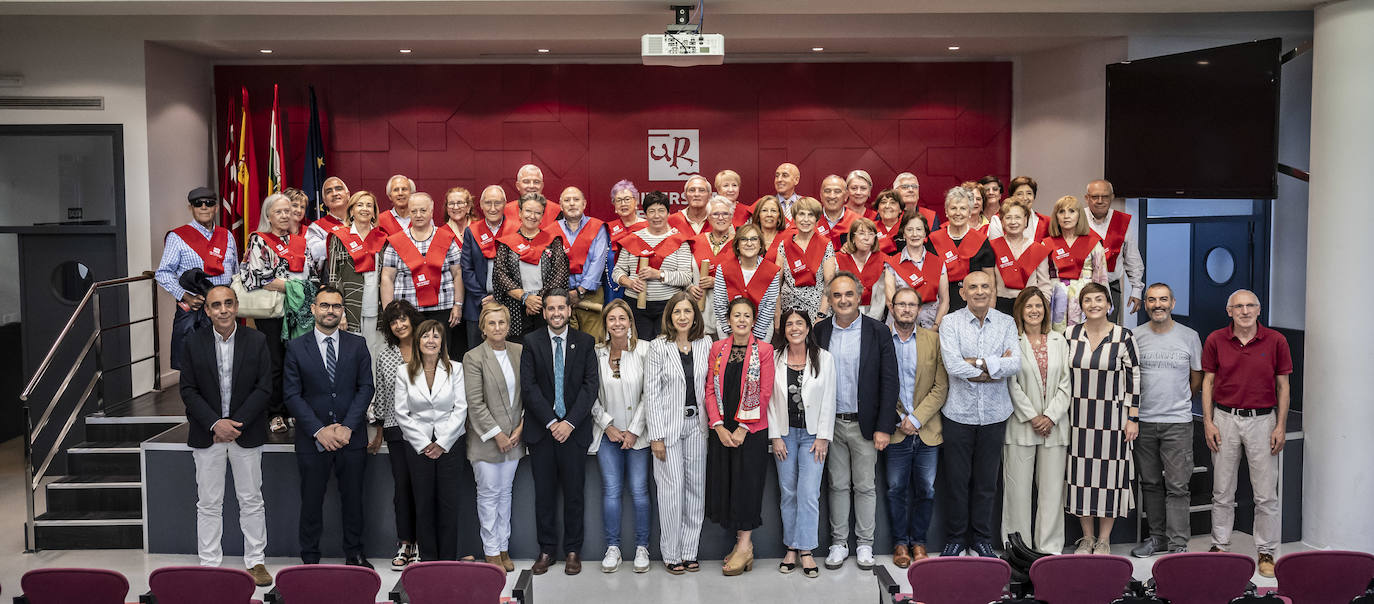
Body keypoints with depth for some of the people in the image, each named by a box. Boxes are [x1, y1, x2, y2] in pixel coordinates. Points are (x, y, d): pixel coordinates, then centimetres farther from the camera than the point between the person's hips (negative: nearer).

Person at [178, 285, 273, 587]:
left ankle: (256, 562, 17)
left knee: (251, 501, 7)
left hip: (246, 433, 0)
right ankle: (209, 564, 16)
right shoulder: (192, 343, 0)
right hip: (206, 434, 0)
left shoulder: (257, 341, -2)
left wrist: (235, 423, -13)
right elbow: (188, 390, -2)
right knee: (208, 504, 6)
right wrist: (215, 424, -13)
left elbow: (264, 388, -5)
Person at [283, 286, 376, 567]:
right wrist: (319, 430, -13)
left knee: (353, 499, 10)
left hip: (351, 437, 1)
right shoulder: (296, 347, 0)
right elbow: (293, 395, -3)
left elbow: (365, 387, 0)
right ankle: (310, 557, 20)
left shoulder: (357, 344, 4)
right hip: (312, 439, -1)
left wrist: (347, 427, -12)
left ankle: (354, 553, 24)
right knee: (311, 501, 7)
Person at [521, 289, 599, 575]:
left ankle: (573, 551, 15)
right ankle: (546, 551, 16)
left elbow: (591, 385, -2)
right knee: (544, 493, 5)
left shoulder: (585, 342, 4)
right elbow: (528, 386, -3)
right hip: (541, 430, 0)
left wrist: (570, 422, -11)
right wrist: (551, 422, -10)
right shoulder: (531, 342, 3)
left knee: (574, 493, 4)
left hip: (574, 429, 0)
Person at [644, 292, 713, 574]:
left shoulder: (705, 345, 5)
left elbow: (709, 386, 11)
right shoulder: (657, 347, -5)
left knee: (696, 487, 6)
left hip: (696, 424, 4)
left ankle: (689, 551, 17)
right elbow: (651, 394, -6)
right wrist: (656, 436, -10)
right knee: (672, 488, -3)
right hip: (668, 425, -4)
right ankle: (671, 553, 9)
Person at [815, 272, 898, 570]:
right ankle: (839, 543, 21)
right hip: (831, 423, 2)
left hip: (864, 423, -2)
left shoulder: (878, 332, -4)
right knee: (838, 485, 11)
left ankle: (865, 544, 20)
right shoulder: (819, 331, 2)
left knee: (866, 486, 7)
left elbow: (889, 381, -5)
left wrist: (884, 427, -10)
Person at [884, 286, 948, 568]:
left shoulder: (933, 340, 3)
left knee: (926, 490, 7)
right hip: (895, 430, -1)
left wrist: (917, 418, -9)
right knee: (896, 489, 5)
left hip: (927, 431, 1)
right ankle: (900, 542, 19)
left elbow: (941, 387, 0)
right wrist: (898, 420, -7)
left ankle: (918, 540, 22)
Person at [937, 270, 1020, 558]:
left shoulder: (1006, 323, 3)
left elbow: (1015, 364, -11)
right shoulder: (950, 323, -5)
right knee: (955, 480, 7)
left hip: (994, 414, 2)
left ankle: (982, 538, 26)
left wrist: (976, 363, -17)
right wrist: (996, 367, -13)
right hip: (958, 413, -2)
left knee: (986, 480, 12)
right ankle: (955, 538, 22)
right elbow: (953, 366, -18)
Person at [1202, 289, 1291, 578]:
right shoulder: (1215, 340, 1)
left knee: (1266, 494, 2)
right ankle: (1220, 546, 19)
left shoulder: (1276, 341, -1)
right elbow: (1208, 382, 5)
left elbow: (1283, 386, 3)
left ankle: (1267, 553, 13)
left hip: (1263, 420, -1)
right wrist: (1208, 422, -2)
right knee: (1222, 491, 8)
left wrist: (1280, 426, -2)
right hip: (1225, 419, 1)